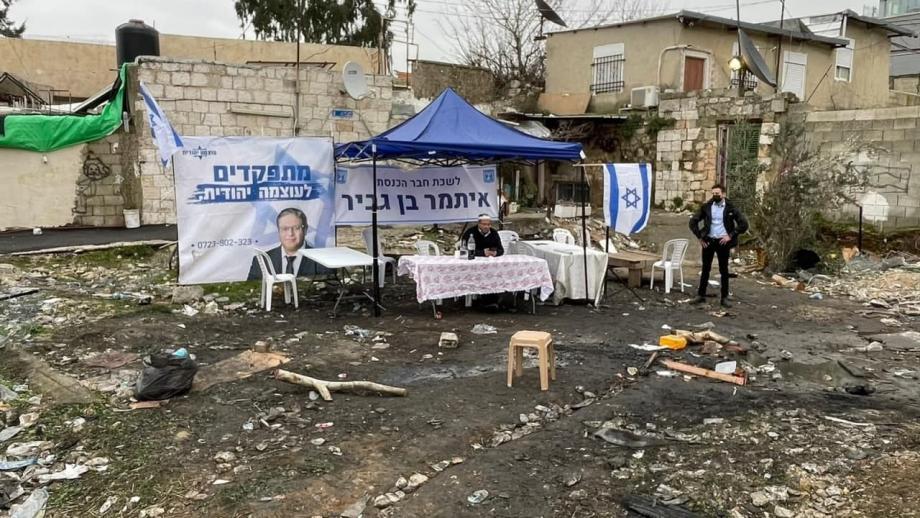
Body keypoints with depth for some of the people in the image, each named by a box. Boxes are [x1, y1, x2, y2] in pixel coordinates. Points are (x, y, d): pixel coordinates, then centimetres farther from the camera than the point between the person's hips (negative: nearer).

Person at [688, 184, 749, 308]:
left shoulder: (731, 208, -3)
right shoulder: (706, 207, 1)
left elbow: (743, 224, -3)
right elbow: (693, 221, 7)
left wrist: (731, 235, -9)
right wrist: (700, 237, 0)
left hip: (722, 241, -1)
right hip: (708, 241, 1)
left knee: (724, 270, 4)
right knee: (705, 268, 8)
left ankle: (724, 298, 10)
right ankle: (701, 295, 16)